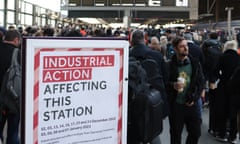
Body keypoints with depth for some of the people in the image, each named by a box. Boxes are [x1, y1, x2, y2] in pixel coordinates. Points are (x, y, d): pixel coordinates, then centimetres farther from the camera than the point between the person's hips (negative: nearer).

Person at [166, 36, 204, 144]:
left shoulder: (195, 63, 3)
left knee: (196, 132, 8)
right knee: (175, 134, 9)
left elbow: (201, 82, 5)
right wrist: (173, 85, -22)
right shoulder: (170, 65, -5)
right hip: (175, 105, -2)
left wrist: (194, 98, -5)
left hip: (192, 104, 2)